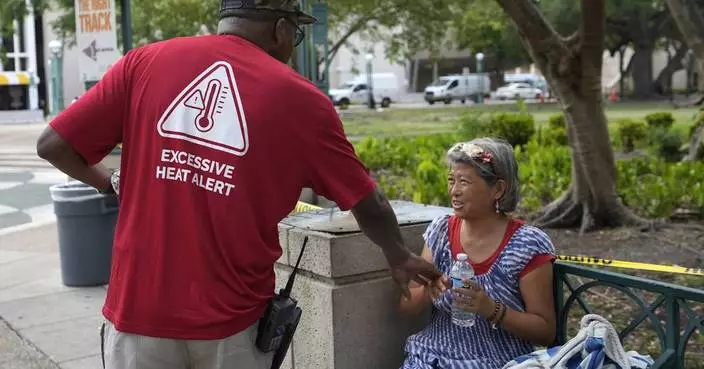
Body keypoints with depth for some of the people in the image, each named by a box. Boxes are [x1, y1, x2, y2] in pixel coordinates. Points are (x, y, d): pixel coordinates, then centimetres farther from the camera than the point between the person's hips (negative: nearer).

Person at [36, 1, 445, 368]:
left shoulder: (145, 62, -2)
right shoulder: (299, 98, -4)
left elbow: (53, 145, -1)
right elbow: (369, 205, 4)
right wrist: (399, 257, 23)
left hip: (139, 309, 1)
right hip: (233, 322, -1)